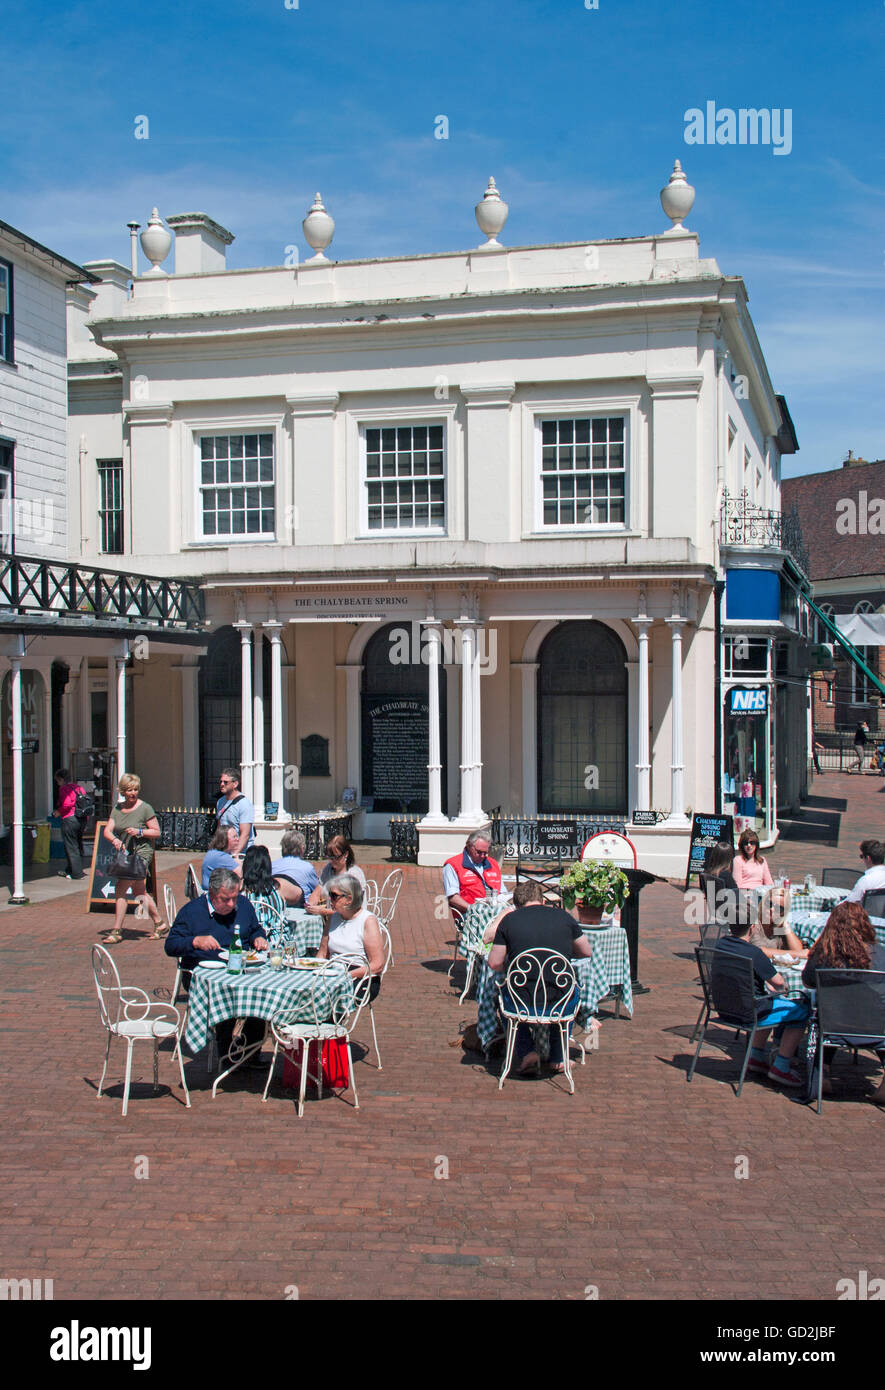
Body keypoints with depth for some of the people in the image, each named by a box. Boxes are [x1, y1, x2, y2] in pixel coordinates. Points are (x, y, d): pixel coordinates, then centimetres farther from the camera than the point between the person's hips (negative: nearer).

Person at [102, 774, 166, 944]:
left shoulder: (145, 808, -7)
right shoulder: (117, 809, 10)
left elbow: (157, 832, -6)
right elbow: (107, 830, 2)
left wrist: (139, 832, -20)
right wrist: (114, 839, -18)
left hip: (141, 853, -7)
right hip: (125, 854, 7)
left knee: (120, 888, -15)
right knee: (139, 892, 15)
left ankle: (116, 931, -10)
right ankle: (160, 924, 28)